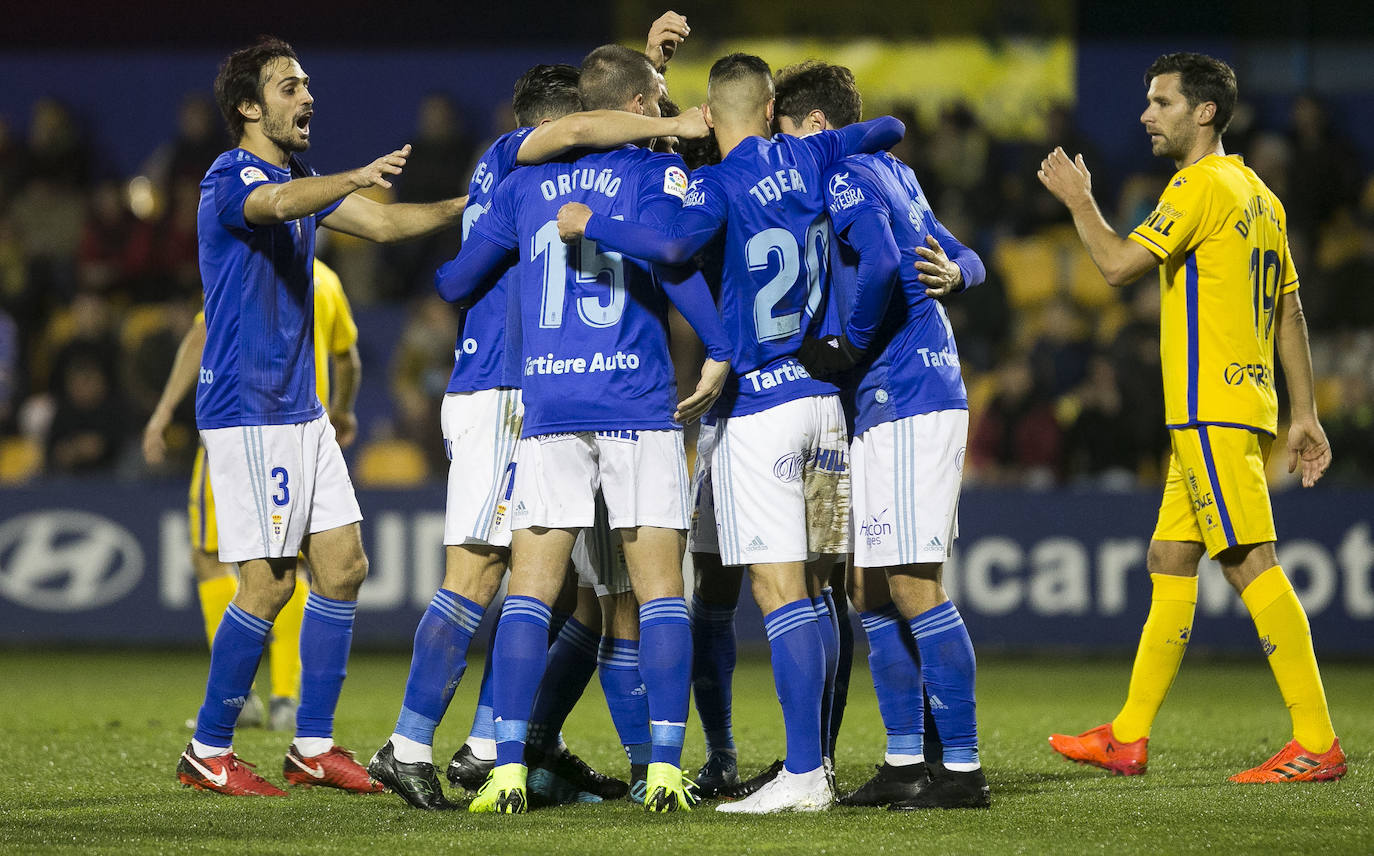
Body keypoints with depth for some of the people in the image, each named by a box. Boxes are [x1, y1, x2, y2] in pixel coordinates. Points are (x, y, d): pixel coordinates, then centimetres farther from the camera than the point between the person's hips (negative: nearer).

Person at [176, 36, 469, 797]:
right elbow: (279, 204, -36)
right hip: (246, 412, -9)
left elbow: (384, 223, 22)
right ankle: (207, 751, 2)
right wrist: (357, 179, -53)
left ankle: (313, 746, 13)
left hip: (300, 411, 9)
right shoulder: (231, 177, -13)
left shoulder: (302, 179, 16)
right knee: (268, 584, -9)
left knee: (342, 567, 6)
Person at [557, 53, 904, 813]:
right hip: (826, 394, 6)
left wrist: (589, 224, -17)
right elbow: (890, 130, 24)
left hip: (756, 406, -6)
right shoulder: (806, 159, 7)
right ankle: (814, 759, 12)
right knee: (805, 591, 12)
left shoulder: (718, 184, -10)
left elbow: (673, 246, -30)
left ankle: (804, 774, -14)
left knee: (778, 591, -9)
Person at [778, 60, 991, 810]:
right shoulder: (889, 173, 21)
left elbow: (881, 266, -25)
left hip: (905, 401, -10)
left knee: (913, 587, -10)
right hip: (884, 408, 10)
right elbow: (960, 258, 23)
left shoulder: (846, 178, -9)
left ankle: (962, 768, -8)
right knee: (870, 588, 12)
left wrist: (849, 349, -13)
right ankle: (905, 761, 15)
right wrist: (955, 273, 2)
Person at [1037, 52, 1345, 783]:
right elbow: (1289, 311, 19)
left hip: (1212, 413, -10)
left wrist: (1077, 200, -1)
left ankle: (1317, 743, -15)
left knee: (1250, 565, -12)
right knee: (1169, 563, 12)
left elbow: (1119, 263, -18)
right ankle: (1127, 737, 16)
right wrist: (1303, 415, 20)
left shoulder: (1202, 186, -10)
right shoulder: (1258, 194, 19)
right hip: (1246, 409, 10)